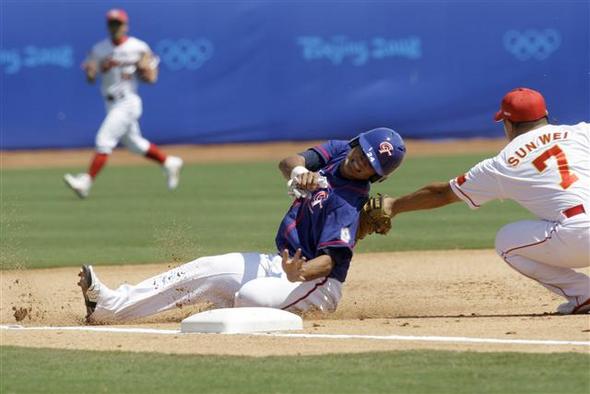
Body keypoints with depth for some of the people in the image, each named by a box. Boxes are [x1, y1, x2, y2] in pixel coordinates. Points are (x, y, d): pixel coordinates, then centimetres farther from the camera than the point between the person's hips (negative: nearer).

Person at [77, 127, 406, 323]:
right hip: (284, 262, 9)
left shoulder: (348, 203, -23)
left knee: (251, 295, -36)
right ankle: (113, 305, -2)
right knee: (207, 270, 0)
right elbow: (288, 162, -11)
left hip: (317, 281, -9)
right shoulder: (337, 152, 0)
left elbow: (328, 260, -30)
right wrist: (299, 170, -35)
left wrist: (299, 275, -50)